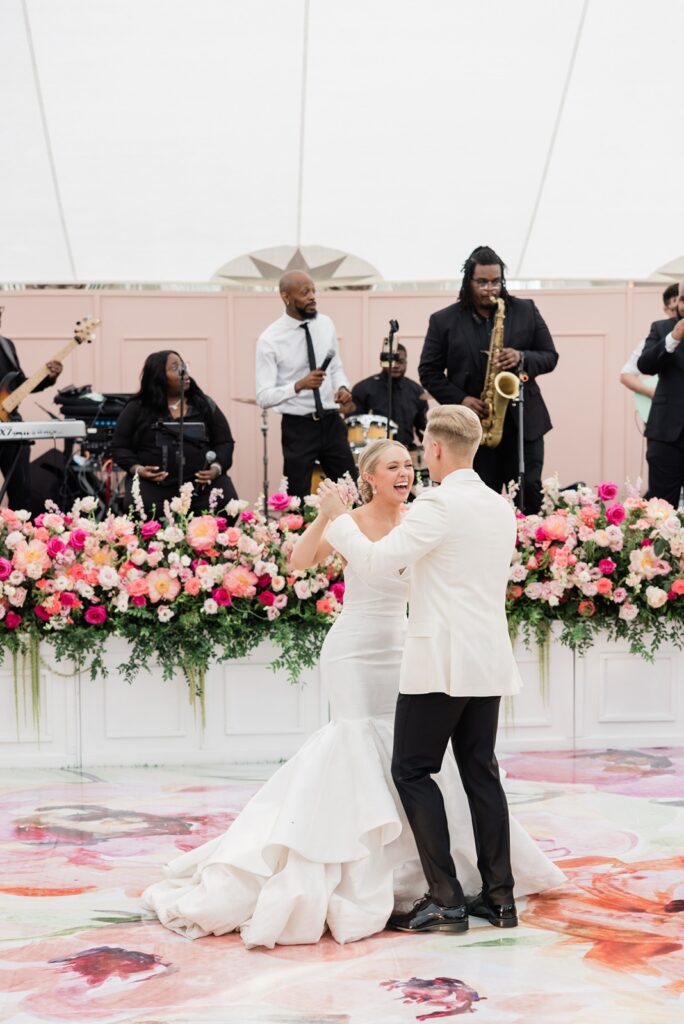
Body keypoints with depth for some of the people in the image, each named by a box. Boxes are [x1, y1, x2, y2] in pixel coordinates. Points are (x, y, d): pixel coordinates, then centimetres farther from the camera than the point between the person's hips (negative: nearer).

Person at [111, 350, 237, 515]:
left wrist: (216, 468, -6)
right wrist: (137, 469, -8)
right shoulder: (136, 409, 10)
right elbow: (119, 447, 12)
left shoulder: (205, 405, 15)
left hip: (201, 482, 1)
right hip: (152, 483, -1)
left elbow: (224, 442, 15)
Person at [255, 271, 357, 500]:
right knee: (298, 500, 6)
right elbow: (264, 397, -15)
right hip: (297, 427, -4)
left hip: (332, 422, 4)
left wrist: (343, 387, -6)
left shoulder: (326, 324, 2)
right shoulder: (270, 340, -13)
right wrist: (299, 385, -30)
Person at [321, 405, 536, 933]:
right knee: (480, 771, 12)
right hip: (489, 661, 8)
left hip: (441, 661, -8)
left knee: (412, 771, 0)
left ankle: (446, 900, -4)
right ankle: (499, 896, 13)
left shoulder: (438, 504, -14)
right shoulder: (502, 508, 11)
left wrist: (338, 516, -2)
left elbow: (373, 563, -16)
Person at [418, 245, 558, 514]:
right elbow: (429, 372, 5)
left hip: (524, 424, 1)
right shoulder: (444, 321, 3)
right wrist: (459, 400, -10)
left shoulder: (526, 311, 6)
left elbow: (550, 357, 9)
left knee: (530, 497, -1)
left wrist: (523, 359, -13)